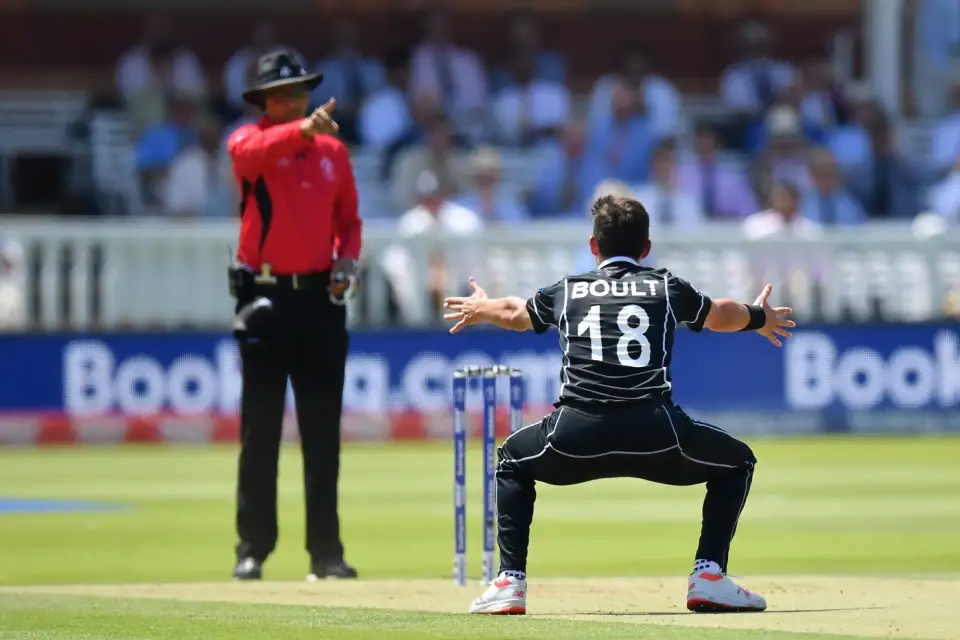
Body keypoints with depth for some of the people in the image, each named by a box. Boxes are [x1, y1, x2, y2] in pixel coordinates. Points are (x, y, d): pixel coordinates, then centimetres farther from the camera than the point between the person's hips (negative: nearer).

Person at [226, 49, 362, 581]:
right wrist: (302, 130, -45)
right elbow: (255, 151, -27)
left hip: (320, 298, 4)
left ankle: (326, 551, 8)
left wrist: (347, 261, -2)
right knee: (259, 432, -3)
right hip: (265, 298, -3)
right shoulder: (249, 143, -3)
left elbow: (349, 220, 18)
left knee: (322, 433, 4)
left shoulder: (333, 152, 11)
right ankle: (252, 550, 1)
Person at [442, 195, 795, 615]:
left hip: (576, 436, 1)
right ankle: (709, 577, 9)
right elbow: (719, 316, 40)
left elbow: (515, 314, 44)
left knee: (513, 460, 33)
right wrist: (757, 318, 64)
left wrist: (482, 309, 68)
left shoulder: (567, 291, 22)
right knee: (737, 461, 24)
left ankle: (509, 582, 18)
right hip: (653, 432, -1)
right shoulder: (667, 287, 19)